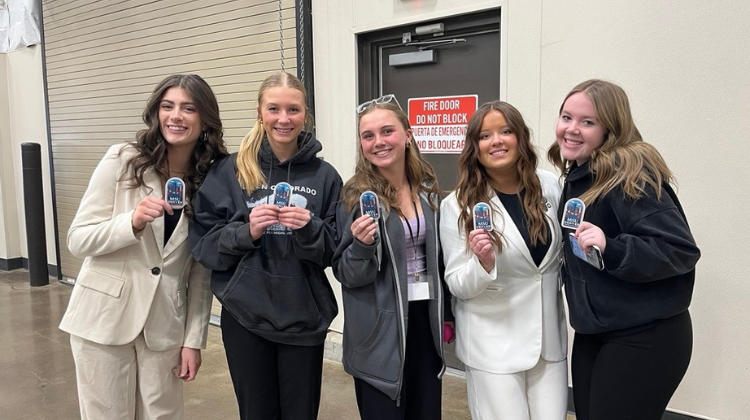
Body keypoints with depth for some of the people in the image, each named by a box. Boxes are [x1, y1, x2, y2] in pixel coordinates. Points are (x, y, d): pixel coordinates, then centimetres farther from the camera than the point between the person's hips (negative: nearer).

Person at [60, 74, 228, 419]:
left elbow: (202, 269, 2)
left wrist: (194, 339, 0)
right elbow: (77, 241, -7)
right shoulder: (121, 160, -9)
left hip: (164, 325, 2)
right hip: (104, 317, -2)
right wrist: (133, 221, -24)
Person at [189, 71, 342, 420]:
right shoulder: (228, 172, -2)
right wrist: (245, 231, -19)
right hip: (245, 317, 0)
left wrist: (309, 230, -18)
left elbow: (333, 252, 1)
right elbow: (203, 245, -3)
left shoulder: (324, 175, -1)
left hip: (304, 319, 0)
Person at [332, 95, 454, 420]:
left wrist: (447, 314, 17)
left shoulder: (428, 189, 3)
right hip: (380, 331, -4)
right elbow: (346, 275, -9)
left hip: (426, 322, 5)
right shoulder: (356, 196, -11)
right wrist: (362, 245, -28)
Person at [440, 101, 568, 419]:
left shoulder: (549, 186, 0)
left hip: (549, 337, 4)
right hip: (493, 344, -3)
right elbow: (458, 286, -11)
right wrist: (483, 262, -28)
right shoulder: (458, 205, -11)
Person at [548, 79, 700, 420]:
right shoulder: (578, 176, 8)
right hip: (592, 333, 8)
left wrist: (610, 249, -34)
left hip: (644, 338, -8)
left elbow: (681, 249, -23)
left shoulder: (628, 173, -17)